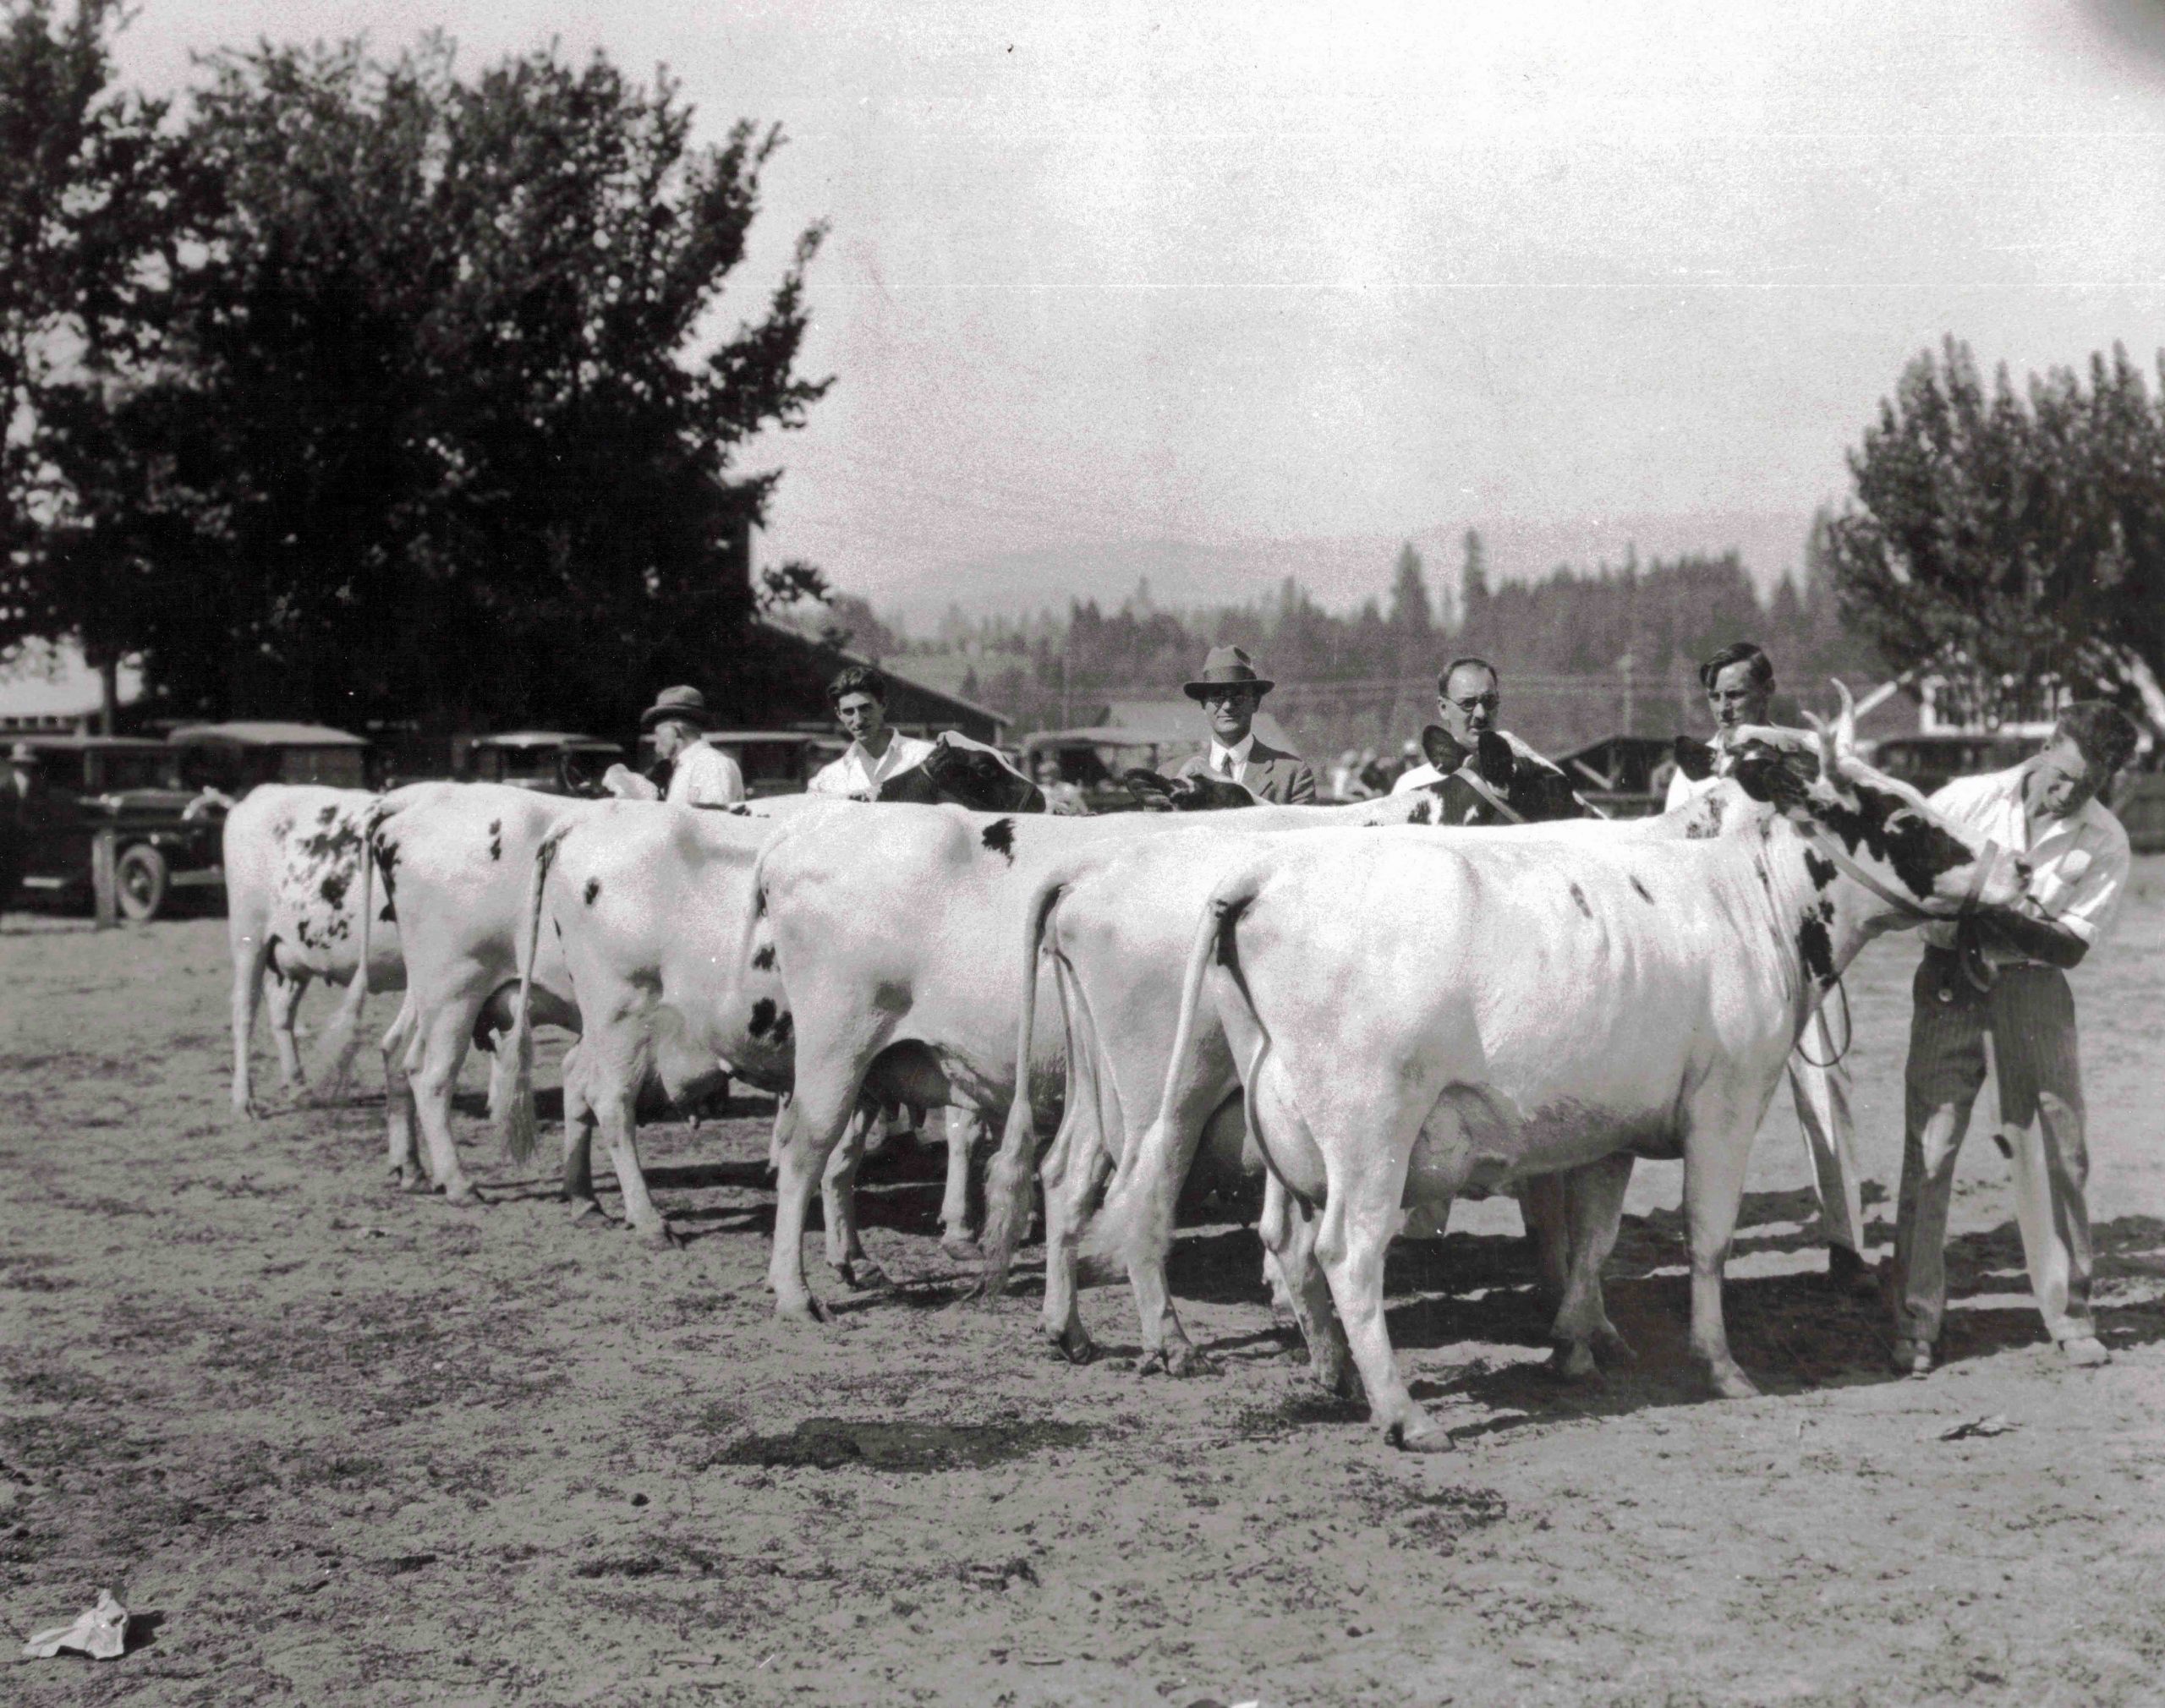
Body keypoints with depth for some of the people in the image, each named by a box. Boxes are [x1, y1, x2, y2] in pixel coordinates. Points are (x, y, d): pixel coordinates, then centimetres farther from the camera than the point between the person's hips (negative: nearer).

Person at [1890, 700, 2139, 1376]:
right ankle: (1915, 1325, 3)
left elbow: (2074, 945, -9)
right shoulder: (1969, 798, -10)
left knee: (2057, 1146, 1)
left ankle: (2069, 1314, 15)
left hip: (2033, 984, 1)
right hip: (1949, 979, -1)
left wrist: (2010, 921, -25)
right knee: (1929, 1146, -3)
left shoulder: (2104, 843, -8)